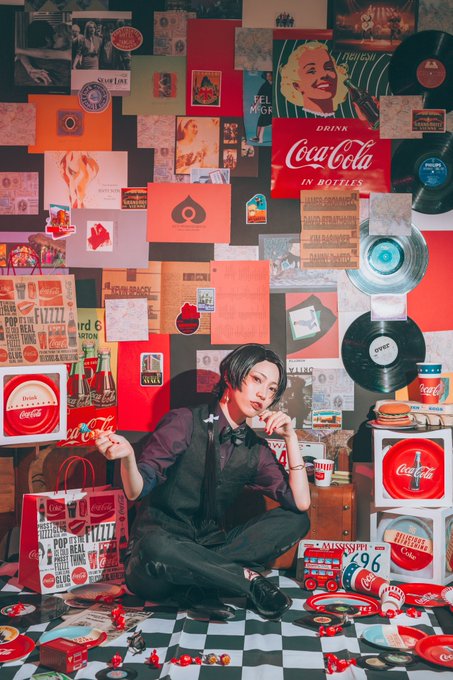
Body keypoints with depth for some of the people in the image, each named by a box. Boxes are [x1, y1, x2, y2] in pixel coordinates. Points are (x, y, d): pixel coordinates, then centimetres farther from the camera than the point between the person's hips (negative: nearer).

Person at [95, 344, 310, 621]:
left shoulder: (255, 450, 6)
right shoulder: (185, 422, -8)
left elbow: (301, 503, -3)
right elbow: (137, 491, -14)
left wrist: (290, 436, -8)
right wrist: (127, 457, -38)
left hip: (209, 549, 5)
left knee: (296, 520, -11)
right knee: (154, 547, -41)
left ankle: (198, 582, -22)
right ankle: (248, 578, -20)